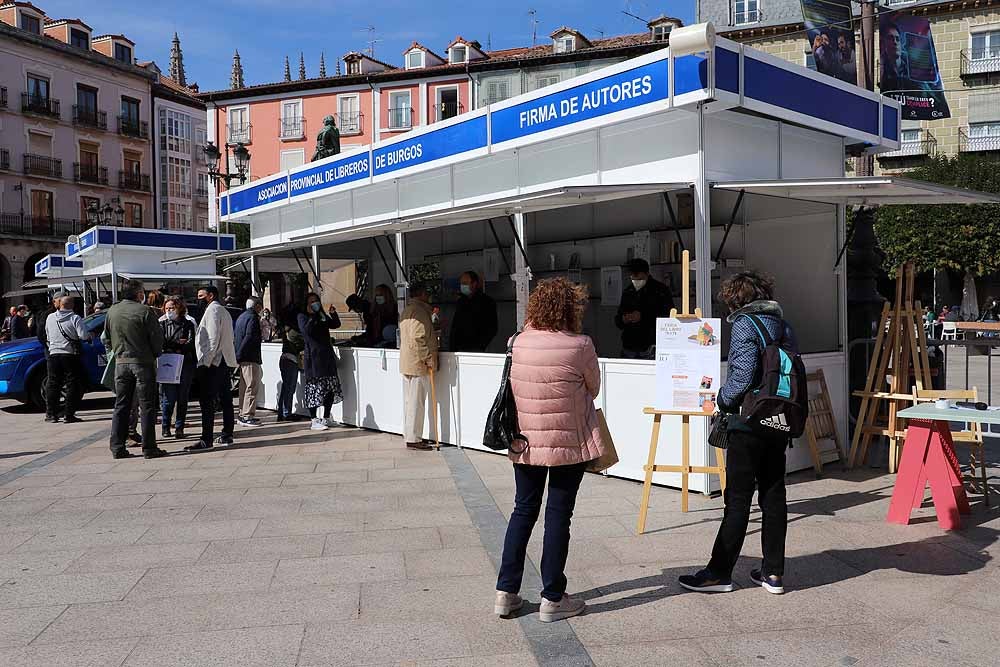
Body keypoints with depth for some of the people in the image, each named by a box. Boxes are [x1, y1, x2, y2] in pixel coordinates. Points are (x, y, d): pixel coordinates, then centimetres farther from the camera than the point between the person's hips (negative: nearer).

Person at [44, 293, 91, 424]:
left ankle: (51, 414, 15)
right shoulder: (75, 318, -10)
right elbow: (83, 336, -19)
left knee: (53, 384, 12)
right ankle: (69, 415, -2)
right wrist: (90, 335, 2)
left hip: (53, 354, 4)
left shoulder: (50, 318, 5)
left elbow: (48, 337, 16)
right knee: (73, 385, 2)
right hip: (70, 355, -4)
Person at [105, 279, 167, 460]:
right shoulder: (144, 311, -12)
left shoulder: (112, 311, 5)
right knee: (147, 406, 1)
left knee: (121, 406, 12)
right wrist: (155, 355, 6)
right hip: (143, 362, -5)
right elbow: (157, 337, -11)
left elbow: (107, 335, 14)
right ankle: (149, 448, 2)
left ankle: (117, 447, 12)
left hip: (121, 362, 5)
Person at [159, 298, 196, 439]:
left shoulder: (188, 324, 8)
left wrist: (172, 346, -7)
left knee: (182, 398, 3)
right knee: (169, 398, -6)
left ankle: (179, 428, 11)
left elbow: (191, 343, -5)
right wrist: (179, 343, -7)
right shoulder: (162, 324, 11)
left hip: (185, 365, 0)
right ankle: (165, 427, 8)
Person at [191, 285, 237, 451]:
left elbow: (213, 339, -18)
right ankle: (227, 436, 15)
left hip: (213, 363, -10)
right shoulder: (223, 311, 21)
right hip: (225, 361, 10)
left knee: (207, 402, -9)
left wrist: (204, 362, -19)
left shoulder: (212, 310, -8)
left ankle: (206, 440, -11)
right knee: (225, 400, 11)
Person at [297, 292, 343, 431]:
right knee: (314, 389, -7)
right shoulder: (303, 316, 1)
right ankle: (314, 421, -2)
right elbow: (306, 330, -15)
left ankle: (326, 418, 18)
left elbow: (336, 325, 13)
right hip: (313, 358, -7)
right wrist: (311, 315, -18)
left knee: (331, 388, 7)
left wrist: (333, 314, -3)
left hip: (327, 356, 7)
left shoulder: (322, 315, 19)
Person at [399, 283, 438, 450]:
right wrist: (430, 360, -16)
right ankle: (413, 439, -3)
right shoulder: (420, 311, -14)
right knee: (416, 402, -6)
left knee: (409, 401, 13)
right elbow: (419, 339, -21)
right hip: (417, 363, -10)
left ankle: (409, 436, 20)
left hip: (405, 363, 10)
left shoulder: (405, 311, 17)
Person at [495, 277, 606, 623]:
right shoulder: (580, 345, -13)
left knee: (523, 510, 15)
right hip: (568, 442, -4)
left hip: (525, 441, 4)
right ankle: (552, 598, 14)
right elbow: (594, 388, 0)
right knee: (558, 516, 5)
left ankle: (506, 592, 20)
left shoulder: (519, 341, -2)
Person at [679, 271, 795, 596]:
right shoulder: (784, 326, 11)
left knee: (738, 499, -1)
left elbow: (743, 375, -20)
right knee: (774, 496, 11)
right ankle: (773, 573, 18)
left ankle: (719, 573, 7)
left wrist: (723, 400, -4)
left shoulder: (744, 325, -11)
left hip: (748, 425, -7)